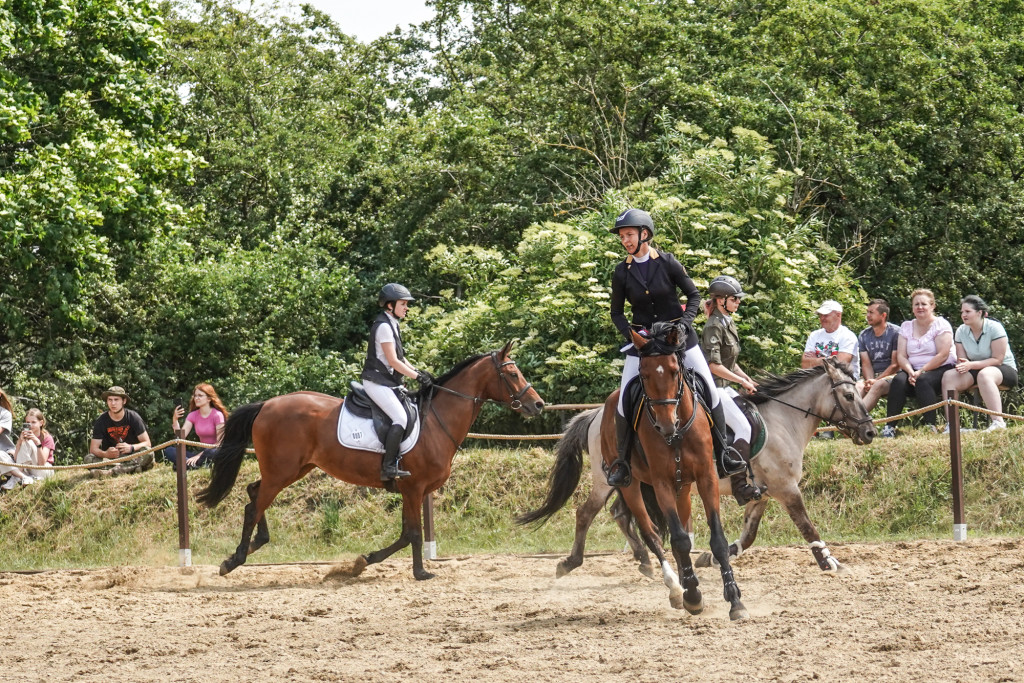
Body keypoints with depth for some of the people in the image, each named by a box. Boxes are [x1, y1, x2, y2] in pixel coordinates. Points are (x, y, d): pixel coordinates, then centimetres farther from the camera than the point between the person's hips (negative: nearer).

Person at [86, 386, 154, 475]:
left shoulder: (133, 417, -4)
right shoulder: (101, 421, -4)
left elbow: (147, 443, -6)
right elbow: (93, 449, -8)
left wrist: (131, 448, -28)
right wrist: (105, 454, -31)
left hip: (132, 456, -1)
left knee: (148, 454, -32)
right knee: (88, 458, -27)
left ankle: (110, 472, -45)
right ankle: (131, 468, -36)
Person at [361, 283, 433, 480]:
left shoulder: (392, 324, 15)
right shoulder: (383, 326, -16)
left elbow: (400, 358, 19)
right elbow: (393, 361, -18)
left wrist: (417, 372, 8)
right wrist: (417, 376, -13)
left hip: (388, 380, 11)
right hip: (377, 381, -11)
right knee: (400, 418, -21)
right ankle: (389, 467, -24)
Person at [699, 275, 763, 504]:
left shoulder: (728, 323, 15)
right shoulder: (714, 326, -15)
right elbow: (714, 365, -22)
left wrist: (748, 380, 11)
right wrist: (742, 381, -16)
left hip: (724, 388, 10)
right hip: (712, 388, -10)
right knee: (743, 426, -20)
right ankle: (739, 485, -24)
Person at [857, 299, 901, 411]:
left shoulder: (895, 333, -3)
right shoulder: (864, 335, 13)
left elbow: (895, 365, -7)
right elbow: (866, 363, 6)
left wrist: (875, 381, -16)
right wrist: (869, 381, -15)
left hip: (890, 375, -5)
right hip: (871, 376, 5)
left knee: (878, 385, -38)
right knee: (859, 386, -29)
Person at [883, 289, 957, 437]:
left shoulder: (941, 325, -1)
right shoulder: (906, 327, 13)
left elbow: (943, 355, -13)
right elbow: (901, 356, 5)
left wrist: (921, 372, -19)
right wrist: (910, 372, -16)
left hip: (940, 369, -4)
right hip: (914, 370, 4)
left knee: (923, 380, -35)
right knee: (898, 380, -27)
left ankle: (930, 425, -34)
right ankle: (890, 426, -30)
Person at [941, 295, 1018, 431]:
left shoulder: (994, 328, -15)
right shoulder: (961, 331, 1)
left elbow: (997, 359, -19)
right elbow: (961, 359, 2)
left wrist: (971, 365, -29)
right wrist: (963, 365, -24)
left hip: (1005, 369, -6)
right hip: (976, 369, 6)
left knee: (984, 374, -41)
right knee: (948, 376, -21)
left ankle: (998, 422, -47)